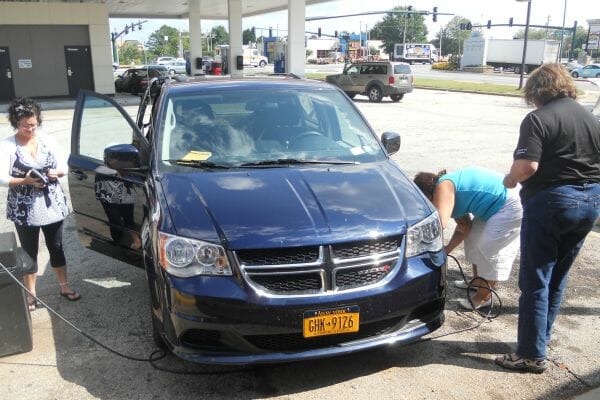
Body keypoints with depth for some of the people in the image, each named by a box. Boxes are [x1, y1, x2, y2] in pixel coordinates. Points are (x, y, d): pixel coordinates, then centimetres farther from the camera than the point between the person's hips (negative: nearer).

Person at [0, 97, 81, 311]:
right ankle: (31, 294, 24)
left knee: (56, 247, 13)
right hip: (24, 209, -2)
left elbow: (63, 167, 5)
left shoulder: (47, 140, 0)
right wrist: (25, 181, -28)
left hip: (52, 204, 3)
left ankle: (64, 286, 28)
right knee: (30, 252, 10)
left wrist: (56, 172, -17)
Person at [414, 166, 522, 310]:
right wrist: (447, 249, 4)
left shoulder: (443, 187, -20)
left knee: (488, 250, -6)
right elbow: (464, 226, 10)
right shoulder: (449, 186, 9)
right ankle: (477, 281, 35)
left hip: (510, 207, -11)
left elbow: (440, 223, -32)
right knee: (474, 239, 18)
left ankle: (484, 297, 9)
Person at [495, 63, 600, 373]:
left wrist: (511, 179, -3)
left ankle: (532, 355, 7)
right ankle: (540, 339, 30)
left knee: (535, 281, 1)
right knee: (557, 278, 18)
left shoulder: (538, 119, -11)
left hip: (551, 202, -8)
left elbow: (528, 164, -22)